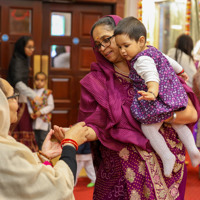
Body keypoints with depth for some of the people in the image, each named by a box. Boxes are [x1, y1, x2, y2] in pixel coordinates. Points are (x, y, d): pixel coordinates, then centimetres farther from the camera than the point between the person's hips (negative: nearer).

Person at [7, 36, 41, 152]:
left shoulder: (25, 59, 15)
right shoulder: (17, 61, -14)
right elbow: (17, 83, -26)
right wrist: (33, 95, -34)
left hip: (22, 100, 9)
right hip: (16, 100, -9)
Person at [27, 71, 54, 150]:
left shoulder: (48, 93, -5)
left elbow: (51, 106, -6)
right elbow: (29, 104, 10)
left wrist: (41, 112, -14)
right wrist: (31, 112, -8)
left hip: (44, 120, -4)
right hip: (35, 120, 4)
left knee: (43, 139, -4)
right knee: (37, 139, 12)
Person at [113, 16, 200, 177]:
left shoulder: (142, 60, -22)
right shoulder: (152, 51, 9)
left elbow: (152, 77, -39)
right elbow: (169, 61, 25)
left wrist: (152, 92, -59)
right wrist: (180, 71, 44)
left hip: (160, 99, -10)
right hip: (175, 95, 10)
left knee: (148, 128, 0)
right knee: (177, 124, 27)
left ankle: (167, 157, 4)